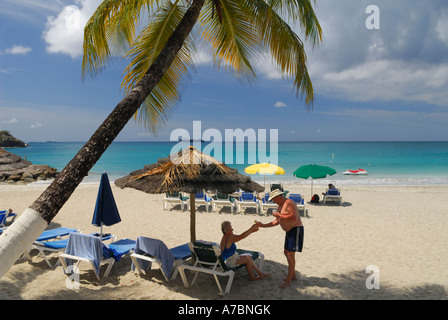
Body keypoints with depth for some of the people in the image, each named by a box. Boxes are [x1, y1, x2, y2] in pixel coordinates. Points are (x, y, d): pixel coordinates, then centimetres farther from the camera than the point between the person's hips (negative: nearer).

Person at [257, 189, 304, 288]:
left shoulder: (289, 203, -18)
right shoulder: (279, 206, 12)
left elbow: (293, 217, -30)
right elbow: (276, 222, 15)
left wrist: (279, 215, -22)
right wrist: (263, 225, 9)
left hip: (296, 230, -10)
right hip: (289, 231, 10)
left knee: (290, 255, -10)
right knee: (286, 252, 16)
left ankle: (288, 281, -4)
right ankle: (293, 276, 29)